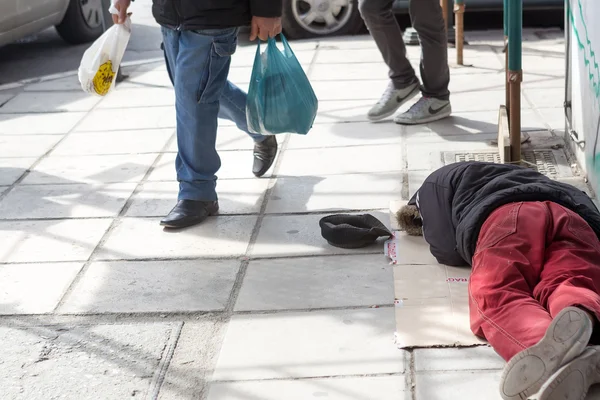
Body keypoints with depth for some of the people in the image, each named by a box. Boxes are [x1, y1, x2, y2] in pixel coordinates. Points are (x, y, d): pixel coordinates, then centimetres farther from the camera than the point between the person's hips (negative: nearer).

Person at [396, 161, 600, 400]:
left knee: (492, 295, -24)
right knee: (572, 286, -20)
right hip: (572, 216, 5)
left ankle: (550, 350, -59)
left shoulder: (436, 184, 32)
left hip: (508, 216, -5)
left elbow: (450, 251, 17)